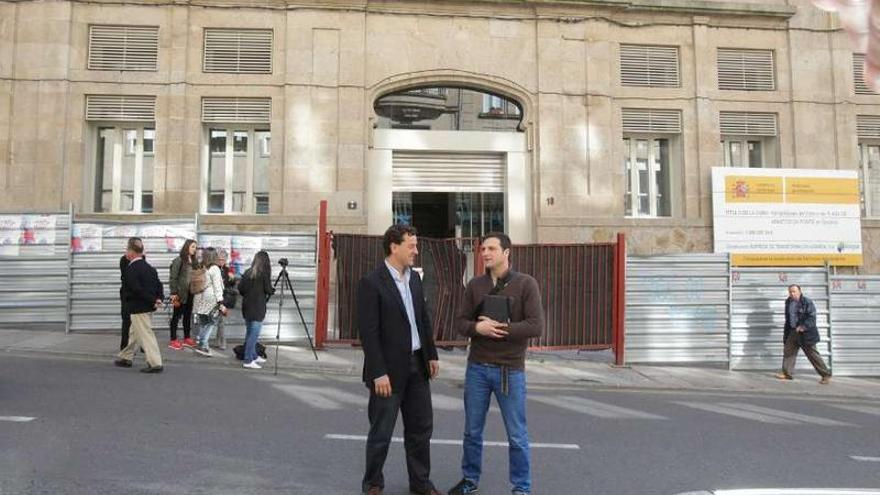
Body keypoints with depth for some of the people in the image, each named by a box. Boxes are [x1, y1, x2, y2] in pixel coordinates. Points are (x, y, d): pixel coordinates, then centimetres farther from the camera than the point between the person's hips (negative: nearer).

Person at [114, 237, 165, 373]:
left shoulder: (130, 269, -17)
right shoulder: (149, 267, 9)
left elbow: (137, 290, -22)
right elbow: (158, 284, 6)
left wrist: (153, 300, -15)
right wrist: (159, 298, -3)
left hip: (138, 308, -9)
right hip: (148, 307, 9)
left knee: (146, 335, -5)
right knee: (135, 333, 21)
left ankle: (155, 363, -5)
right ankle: (126, 358, 34)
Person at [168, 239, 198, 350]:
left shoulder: (193, 261, 11)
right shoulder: (179, 260, -9)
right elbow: (173, 278, -12)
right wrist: (173, 293, -16)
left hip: (190, 293, 7)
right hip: (180, 293, -7)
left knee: (188, 315, 14)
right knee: (176, 316, 1)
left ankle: (186, 338, 24)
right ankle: (173, 341, 6)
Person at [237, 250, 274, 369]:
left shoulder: (247, 272, 5)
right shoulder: (264, 273, -10)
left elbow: (240, 288, 4)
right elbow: (268, 290, -10)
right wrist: (273, 290, 11)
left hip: (246, 306, 7)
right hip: (258, 307, -7)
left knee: (249, 333, 16)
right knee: (254, 334, -4)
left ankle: (254, 356, 29)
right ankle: (248, 361, -5)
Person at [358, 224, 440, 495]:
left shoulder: (414, 278, 8)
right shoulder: (371, 282, -15)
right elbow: (368, 333, -17)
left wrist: (431, 354, 11)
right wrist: (379, 373, -19)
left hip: (417, 365, 7)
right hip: (389, 369, -7)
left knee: (421, 428, 15)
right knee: (381, 432, 8)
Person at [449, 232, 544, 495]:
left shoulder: (526, 284, -6)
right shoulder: (475, 284, 4)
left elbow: (536, 326, -13)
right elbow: (460, 322, 3)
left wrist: (500, 329, -19)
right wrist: (478, 328, -18)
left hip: (510, 370, -3)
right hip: (477, 368, 3)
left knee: (517, 435, 7)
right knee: (472, 431, 15)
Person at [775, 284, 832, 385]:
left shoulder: (807, 302, -12)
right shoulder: (788, 302, 10)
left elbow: (812, 317, -17)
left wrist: (803, 326, -27)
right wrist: (786, 333, 19)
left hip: (806, 333, -7)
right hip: (793, 332, 7)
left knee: (813, 355, -3)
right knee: (788, 351, 7)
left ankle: (826, 375, 7)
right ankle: (787, 373, 15)